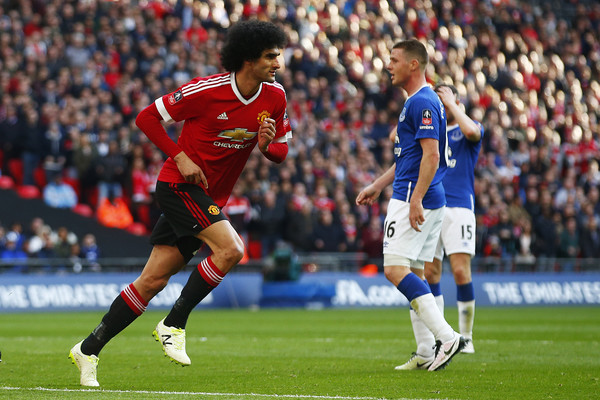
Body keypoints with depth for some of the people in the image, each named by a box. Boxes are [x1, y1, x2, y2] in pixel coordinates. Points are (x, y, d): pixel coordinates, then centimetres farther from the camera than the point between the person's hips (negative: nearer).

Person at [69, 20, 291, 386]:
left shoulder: (275, 97, 0)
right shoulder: (206, 90, -17)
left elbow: (281, 151, 11)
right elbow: (147, 117, -8)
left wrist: (267, 144, -13)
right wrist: (180, 157, -17)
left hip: (211, 198, 6)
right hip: (180, 186, -6)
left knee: (153, 281, 3)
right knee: (230, 249, -25)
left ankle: (89, 349, 12)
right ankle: (174, 325, -12)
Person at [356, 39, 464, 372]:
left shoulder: (421, 103, -13)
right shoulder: (417, 101, 20)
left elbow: (431, 155, -22)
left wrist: (416, 199, -27)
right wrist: (377, 186, 29)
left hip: (416, 198, -11)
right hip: (425, 200, 11)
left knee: (396, 268, -15)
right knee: (412, 273, 10)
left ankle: (446, 335, -20)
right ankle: (428, 352, 8)